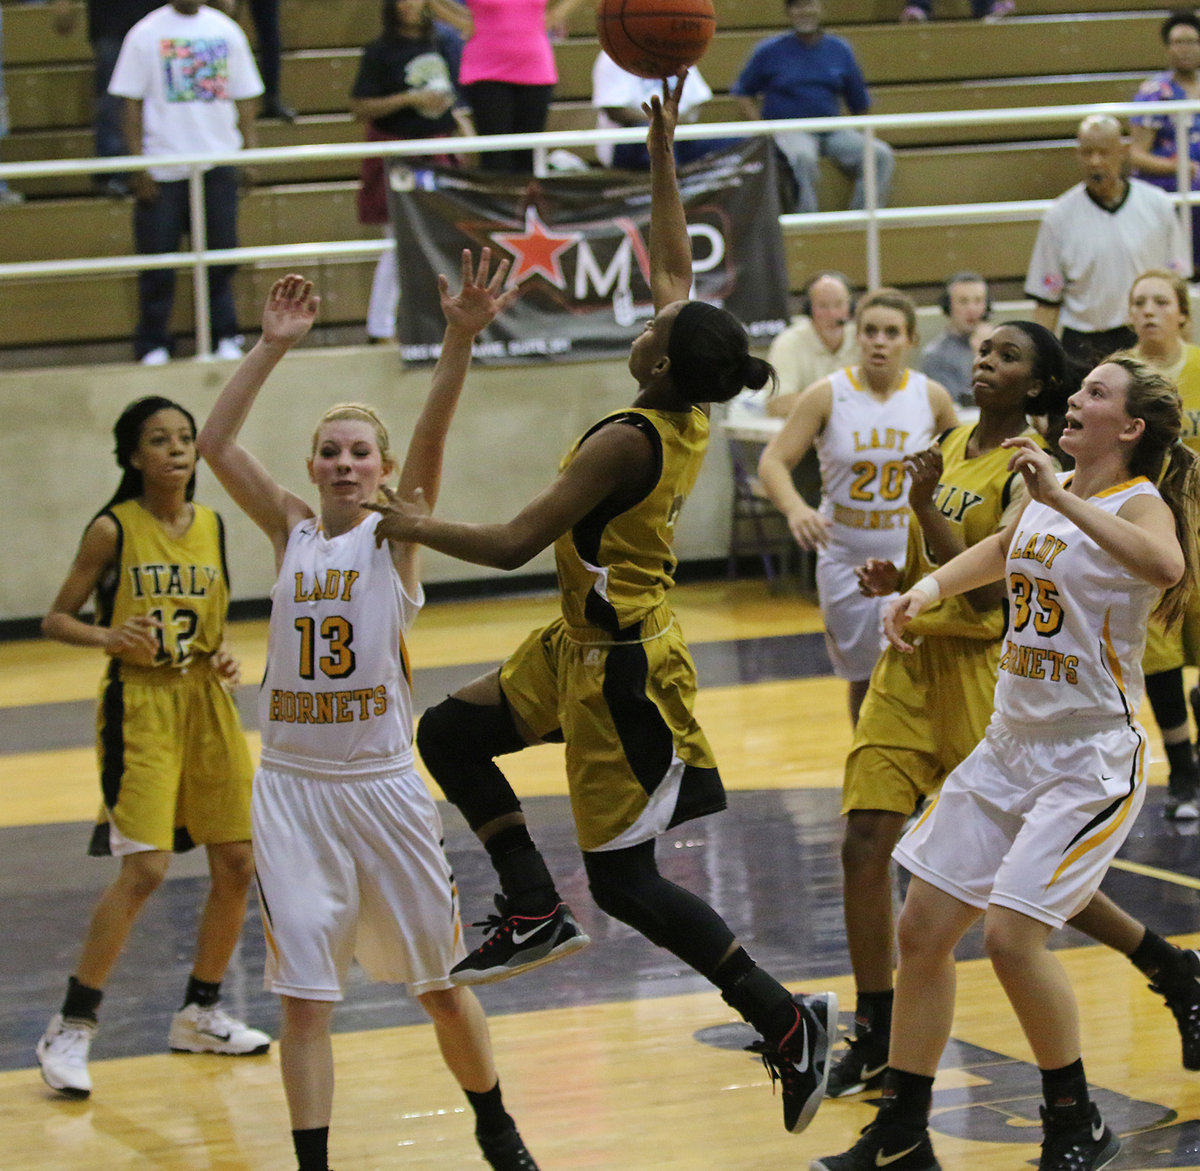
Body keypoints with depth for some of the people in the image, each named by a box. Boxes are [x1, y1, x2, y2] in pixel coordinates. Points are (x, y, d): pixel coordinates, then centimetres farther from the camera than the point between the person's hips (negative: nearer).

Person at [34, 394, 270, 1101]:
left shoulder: (214, 526, 6)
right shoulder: (113, 530, -8)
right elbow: (57, 619, -4)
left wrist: (223, 658, -2)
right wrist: (108, 637, -23)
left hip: (207, 705, 6)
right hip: (140, 707, -6)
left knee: (238, 865, 6)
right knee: (145, 869, -16)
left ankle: (201, 1014, 24)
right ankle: (72, 1028, -5)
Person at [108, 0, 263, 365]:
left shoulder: (225, 30, 7)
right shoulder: (146, 34, -1)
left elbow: (244, 98, 12)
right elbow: (132, 105, -1)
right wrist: (139, 167, -7)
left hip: (218, 161, 2)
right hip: (163, 168, -2)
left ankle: (225, 337, 15)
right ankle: (153, 345, 11)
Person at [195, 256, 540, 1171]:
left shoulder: (396, 535, -1)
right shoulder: (292, 532, 5)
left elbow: (433, 437, -17)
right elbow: (216, 444, -4)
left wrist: (461, 341, -32)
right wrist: (273, 348, -12)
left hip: (383, 784, -1)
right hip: (292, 787, 1)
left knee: (439, 984, 12)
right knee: (305, 1000, -1)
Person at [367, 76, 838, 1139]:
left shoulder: (628, 443, -26)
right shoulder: (691, 412, -2)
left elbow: (512, 545, -24)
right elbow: (674, 267, 12)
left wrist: (418, 528, -10)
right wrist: (663, 157, 12)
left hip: (621, 667, -9)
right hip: (587, 645, 9)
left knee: (627, 882, -3)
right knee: (451, 732, 15)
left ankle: (789, 1022, -2)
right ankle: (535, 912, 16)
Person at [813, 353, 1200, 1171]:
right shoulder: (1047, 498, 8)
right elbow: (1004, 552, 30)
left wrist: (1064, 499, -41)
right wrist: (925, 590, 14)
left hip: (1093, 759, -8)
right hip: (1011, 744, 8)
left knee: (1013, 933, -18)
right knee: (924, 927, 6)